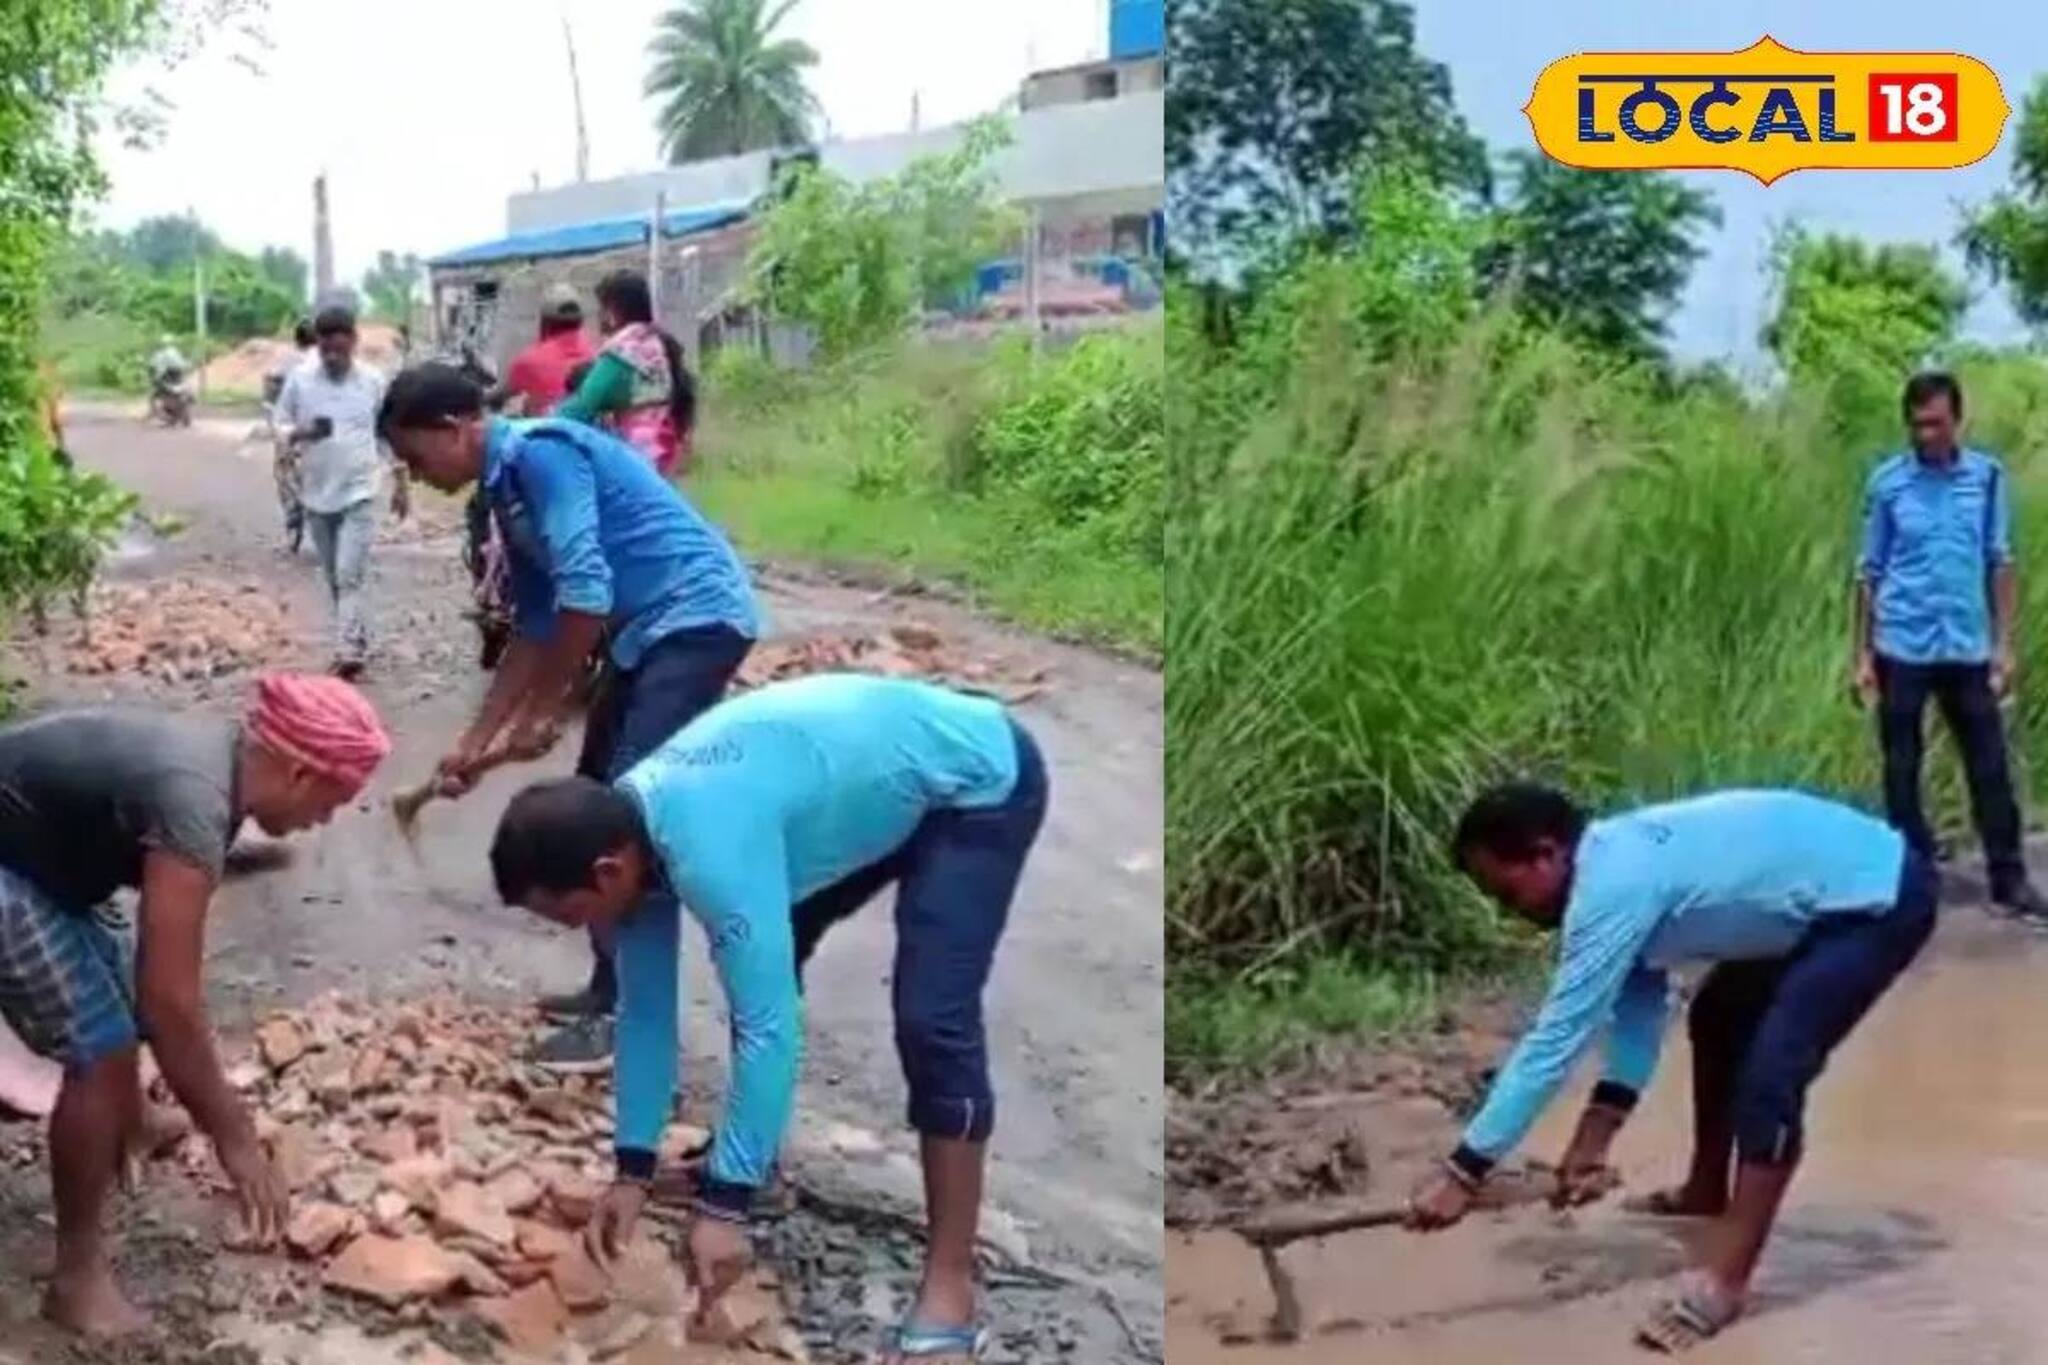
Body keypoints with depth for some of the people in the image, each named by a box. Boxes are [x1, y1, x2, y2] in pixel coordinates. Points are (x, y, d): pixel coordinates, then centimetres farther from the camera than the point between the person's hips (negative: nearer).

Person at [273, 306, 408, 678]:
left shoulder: (373, 381, -3)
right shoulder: (298, 379, -1)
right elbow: (279, 429, 4)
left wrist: (401, 484, 8)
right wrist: (301, 433, -19)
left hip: (359, 493, -3)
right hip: (316, 495, 3)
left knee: (349, 576, -13)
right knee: (334, 579, 12)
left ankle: (349, 653, -16)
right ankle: (357, 644, 25)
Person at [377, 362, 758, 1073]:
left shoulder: (541, 453, -16)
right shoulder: (510, 486, 13)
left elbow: (585, 592, -24)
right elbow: (535, 627, 19)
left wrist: (546, 712, -13)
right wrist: (474, 743, 19)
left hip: (697, 616, -10)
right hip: (655, 628, 10)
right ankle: (611, 989, 23)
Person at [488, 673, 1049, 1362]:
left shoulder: (709, 849, -36)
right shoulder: (626, 823, -9)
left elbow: (769, 1026, -33)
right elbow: (645, 1009, 0)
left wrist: (723, 1205, -27)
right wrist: (633, 1170, 1)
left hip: (979, 782, -9)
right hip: (888, 779, 9)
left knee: (929, 1019, -17)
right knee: (758, 974, 10)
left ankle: (951, 1281, -9)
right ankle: (755, 1161, 28)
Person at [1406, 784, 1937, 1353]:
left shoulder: (1613, 889, -28)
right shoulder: (1618, 857, 1)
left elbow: (1553, 1040, -27)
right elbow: (1638, 1003, 4)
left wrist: (1462, 1173, -24)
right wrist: (1596, 1135, -2)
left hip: (1881, 898, -11)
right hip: (1831, 892, 11)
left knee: (1772, 1072, -21)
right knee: (1718, 1019, 24)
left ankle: (1723, 1280, -15)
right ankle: (1707, 1189, 43)